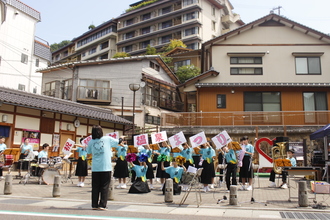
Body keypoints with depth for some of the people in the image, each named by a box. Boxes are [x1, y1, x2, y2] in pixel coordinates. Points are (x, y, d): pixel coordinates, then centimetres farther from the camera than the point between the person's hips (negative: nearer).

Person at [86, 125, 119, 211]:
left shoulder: (91, 142, 3)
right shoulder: (108, 139, -2)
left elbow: (88, 152, 17)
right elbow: (118, 142, 12)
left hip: (95, 168, 2)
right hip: (106, 167, -2)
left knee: (95, 187, 9)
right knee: (104, 187, 4)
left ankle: (94, 205, 13)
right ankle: (102, 205, 4)